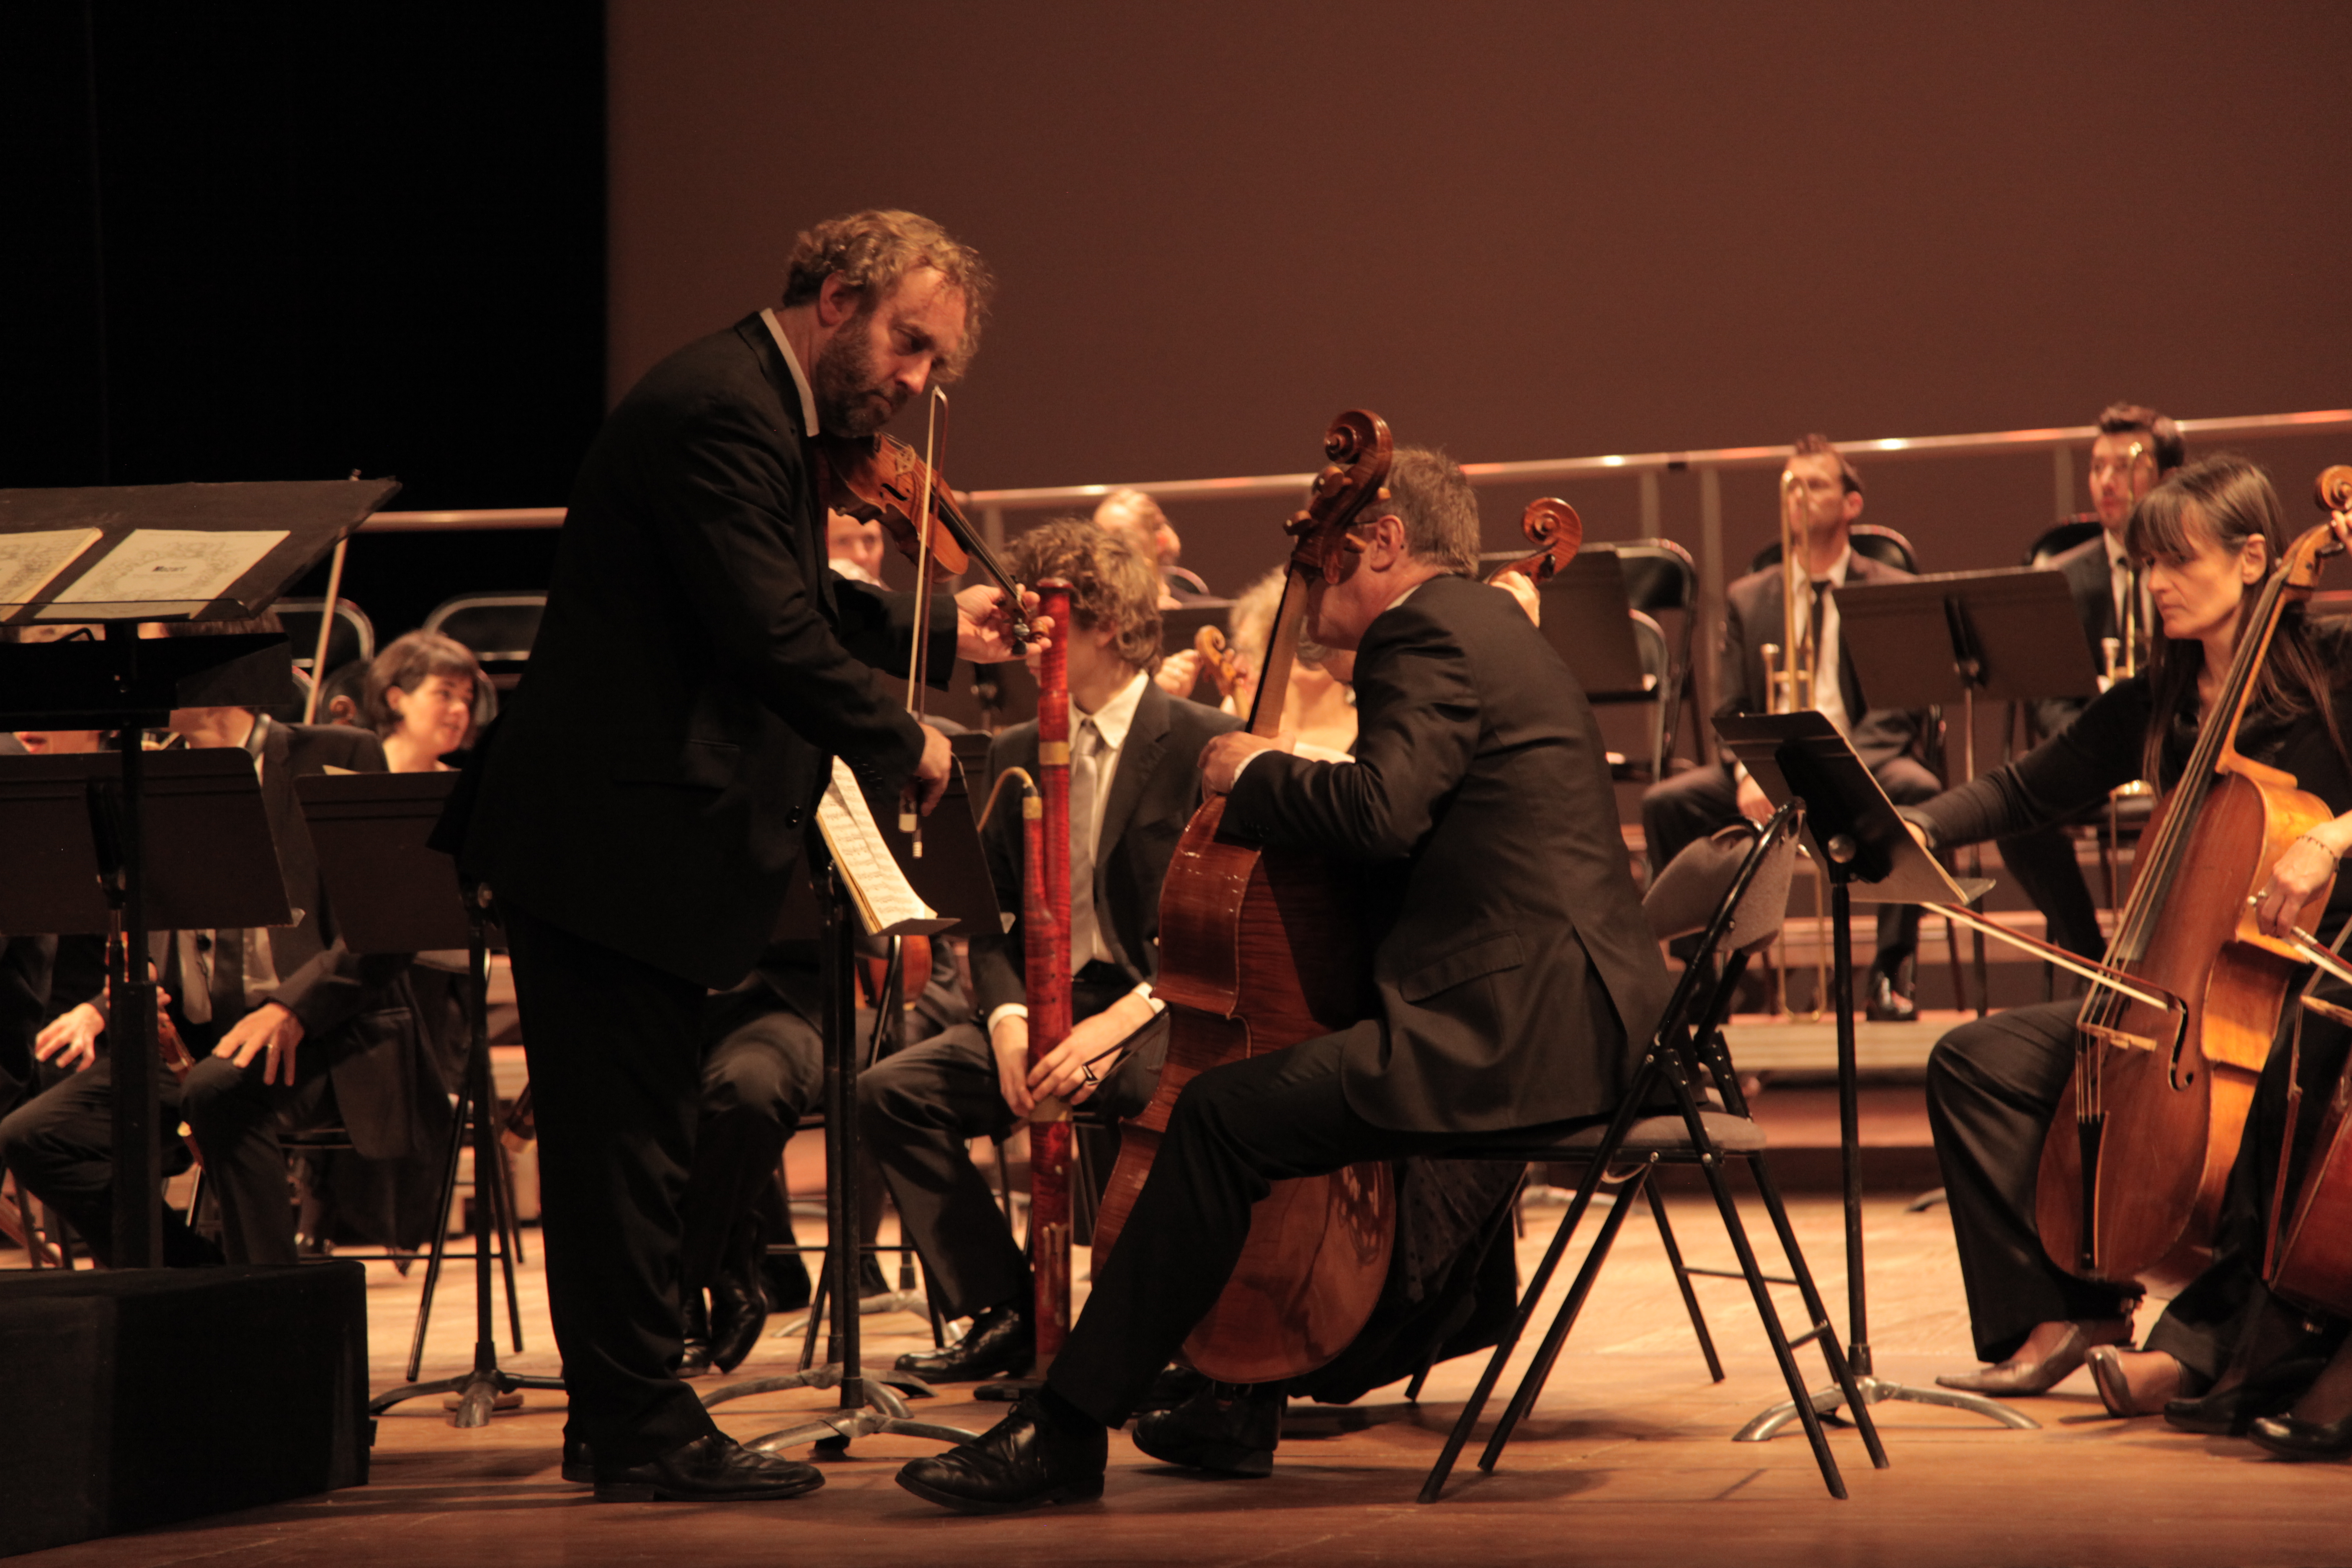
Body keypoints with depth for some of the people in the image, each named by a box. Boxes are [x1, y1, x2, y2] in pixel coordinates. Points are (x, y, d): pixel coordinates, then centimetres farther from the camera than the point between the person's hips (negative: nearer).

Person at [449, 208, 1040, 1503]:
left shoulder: (756, 409, 16)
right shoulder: (720, 411, -18)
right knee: (627, 1138, -4)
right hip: (608, 837, -11)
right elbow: (771, 639, -24)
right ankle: (639, 1430, 2)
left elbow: (794, 599, 28)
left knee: (631, 1139, 15)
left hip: (629, 834, 11)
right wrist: (900, 746, -12)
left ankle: (629, 1420, 22)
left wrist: (936, 628, 19)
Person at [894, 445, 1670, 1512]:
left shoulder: (1429, 635, -10)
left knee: (1225, 1116, -19)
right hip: (1557, 1012, 12)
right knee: (1289, 1075, 28)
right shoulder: (1479, 627, 24)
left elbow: (1379, 812, -25)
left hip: (1515, 1022, -12)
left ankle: (1066, 1431, -18)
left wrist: (1253, 773, -8)